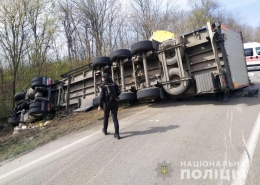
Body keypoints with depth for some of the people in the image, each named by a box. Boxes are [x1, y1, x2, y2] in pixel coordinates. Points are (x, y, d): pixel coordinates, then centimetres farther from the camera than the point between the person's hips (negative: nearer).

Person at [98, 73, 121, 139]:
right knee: (115, 118, 3)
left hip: (107, 103, -2)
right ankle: (117, 133, -6)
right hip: (115, 103, 2)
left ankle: (105, 130, 37)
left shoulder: (102, 85, -5)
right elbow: (118, 92, 2)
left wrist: (100, 105, -9)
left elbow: (102, 96, -12)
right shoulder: (114, 83, 4)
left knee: (106, 117, 18)